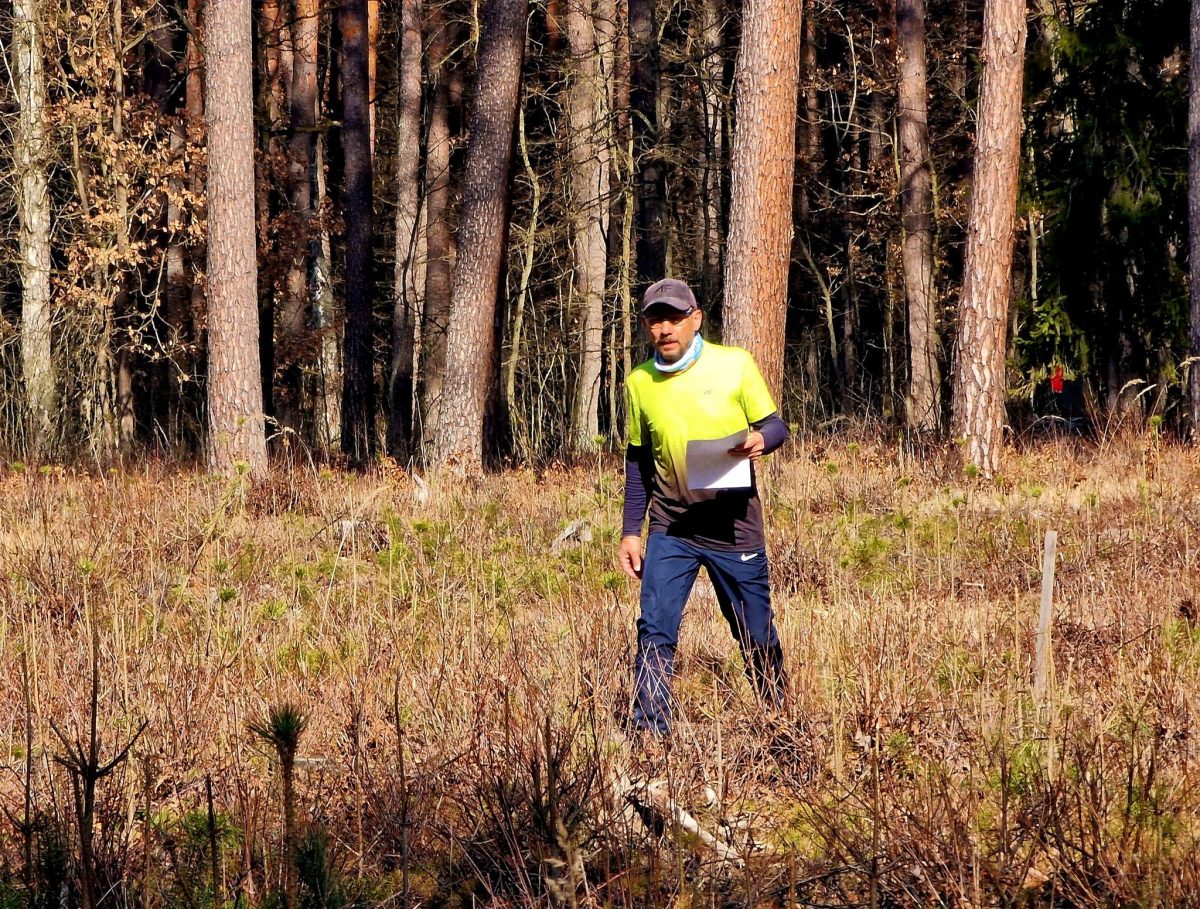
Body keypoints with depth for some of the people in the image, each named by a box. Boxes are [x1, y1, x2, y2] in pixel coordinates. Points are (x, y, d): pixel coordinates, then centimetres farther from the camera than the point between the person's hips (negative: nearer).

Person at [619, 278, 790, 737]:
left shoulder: (735, 365, -5)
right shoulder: (639, 383, 3)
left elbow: (775, 426, 0)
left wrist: (760, 440, -24)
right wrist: (631, 531, 10)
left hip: (734, 527, -1)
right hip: (671, 530, 1)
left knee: (757, 637, 8)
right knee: (654, 632, -13)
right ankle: (649, 734, -10)